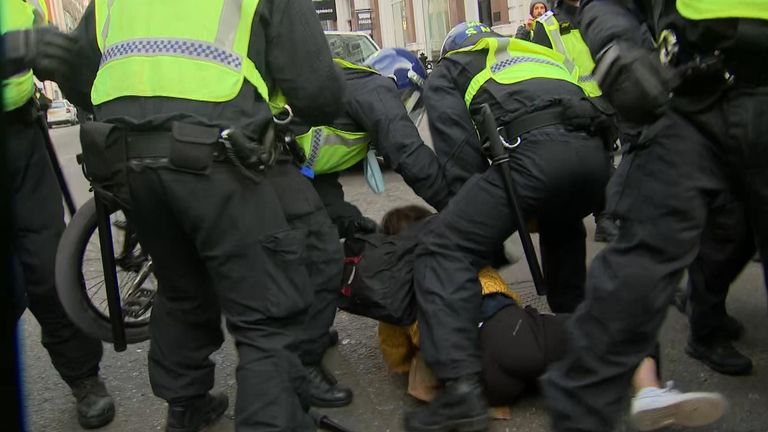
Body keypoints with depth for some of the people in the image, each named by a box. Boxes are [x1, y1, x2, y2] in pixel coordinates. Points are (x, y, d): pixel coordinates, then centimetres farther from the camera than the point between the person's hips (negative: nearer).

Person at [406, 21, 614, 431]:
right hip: (595, 151, 7)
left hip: (536, 152, -7)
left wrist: (480, 219, 13)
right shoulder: (539, 55, 43)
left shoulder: (446, 73, 26)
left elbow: (457, 147, 9)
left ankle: (462, 389, -17)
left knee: (445, 250, -4)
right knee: (561, 228, 37)